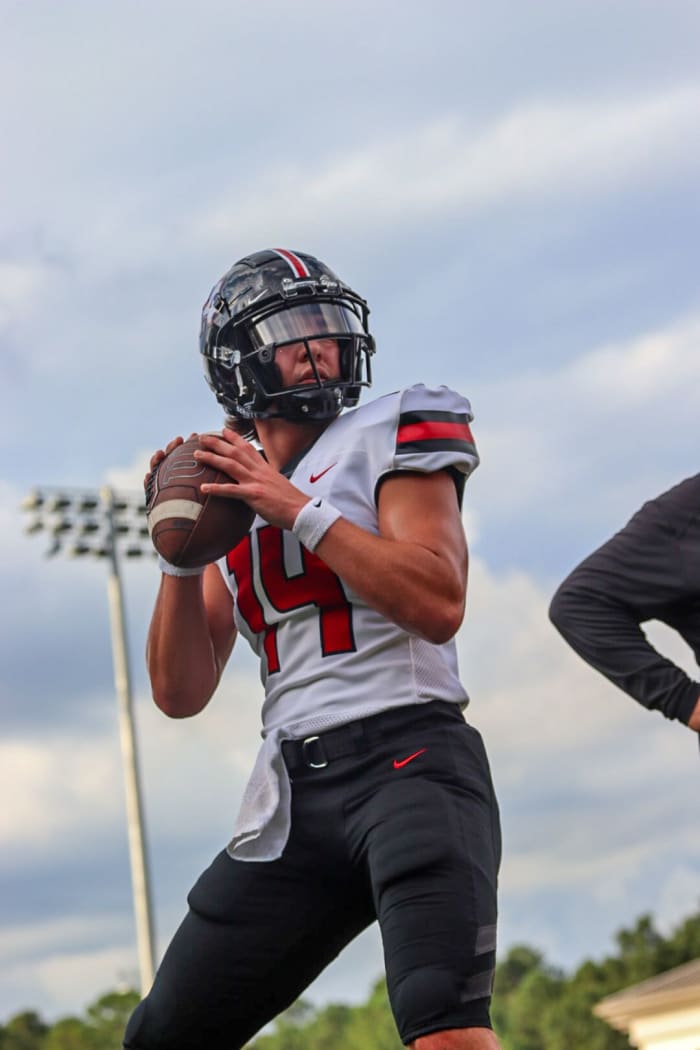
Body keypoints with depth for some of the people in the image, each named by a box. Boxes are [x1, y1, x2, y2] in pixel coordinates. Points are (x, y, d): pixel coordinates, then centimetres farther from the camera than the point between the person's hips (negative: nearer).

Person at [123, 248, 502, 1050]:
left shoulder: (386, 439, 4)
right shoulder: (231, 493, 17)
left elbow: (439, 606, -13)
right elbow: (181, 694, 12)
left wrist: (298, 509, -14)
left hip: (409, 760, -6)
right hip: (295, 792, 6)